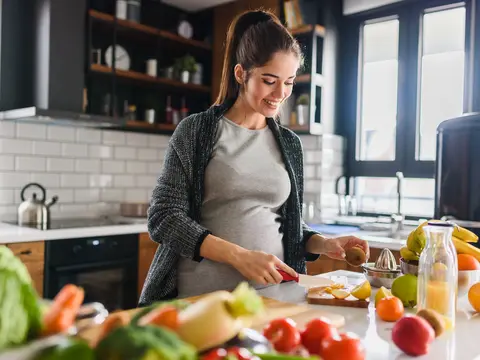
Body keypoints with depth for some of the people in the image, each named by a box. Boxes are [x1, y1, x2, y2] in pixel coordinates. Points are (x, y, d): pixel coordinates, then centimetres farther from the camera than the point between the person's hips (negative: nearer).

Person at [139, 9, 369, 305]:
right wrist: (239, 256, -17)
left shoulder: (290, 144, 9)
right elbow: (164, 217, -8)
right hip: (200, 297, -3)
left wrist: (324, 244, -3)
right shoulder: (196, 131, -3)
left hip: (269, 295, 4)